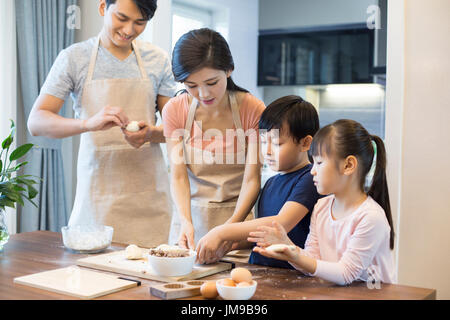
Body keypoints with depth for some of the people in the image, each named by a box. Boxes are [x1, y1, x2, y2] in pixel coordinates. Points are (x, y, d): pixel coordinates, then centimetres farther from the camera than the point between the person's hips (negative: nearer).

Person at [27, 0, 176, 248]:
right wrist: (89, 123, -25)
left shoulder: (158, 60, 6)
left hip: (148, 195, 1)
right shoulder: (74, 58, 0)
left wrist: (152, 133, -14)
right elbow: (36, 122, -7)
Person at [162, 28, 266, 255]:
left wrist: (228, 228, -27)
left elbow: (252, 179, -14)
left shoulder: (252, 109, -10)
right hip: (191, 215, 2)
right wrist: (186, 221, -24)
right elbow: (178, 176, -7)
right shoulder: (175, 111, -3)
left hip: (237, 217, -2)